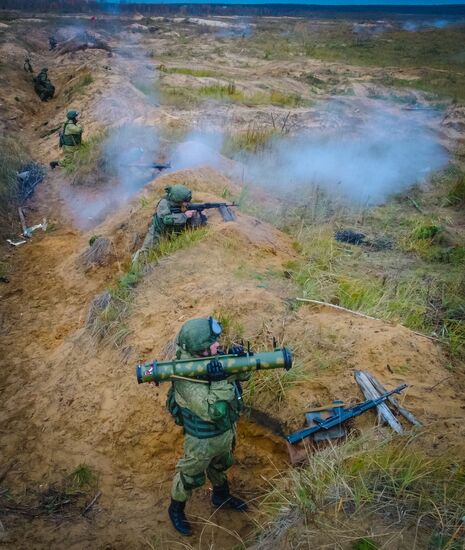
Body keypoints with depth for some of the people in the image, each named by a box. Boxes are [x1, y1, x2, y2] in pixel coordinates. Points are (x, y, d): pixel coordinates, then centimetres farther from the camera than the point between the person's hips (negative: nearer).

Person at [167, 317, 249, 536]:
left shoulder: (213, 358, -15)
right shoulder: (185, 377, -36)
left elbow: (243, 374, -5)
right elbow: (213, 411, -40)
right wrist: (220, 380, -46)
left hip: (227, 429, 7)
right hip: (202, 438, -6)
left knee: (221, 465, 31)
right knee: (190, 477, 19)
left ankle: (221, 497, 58)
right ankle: (176, 509, 46)